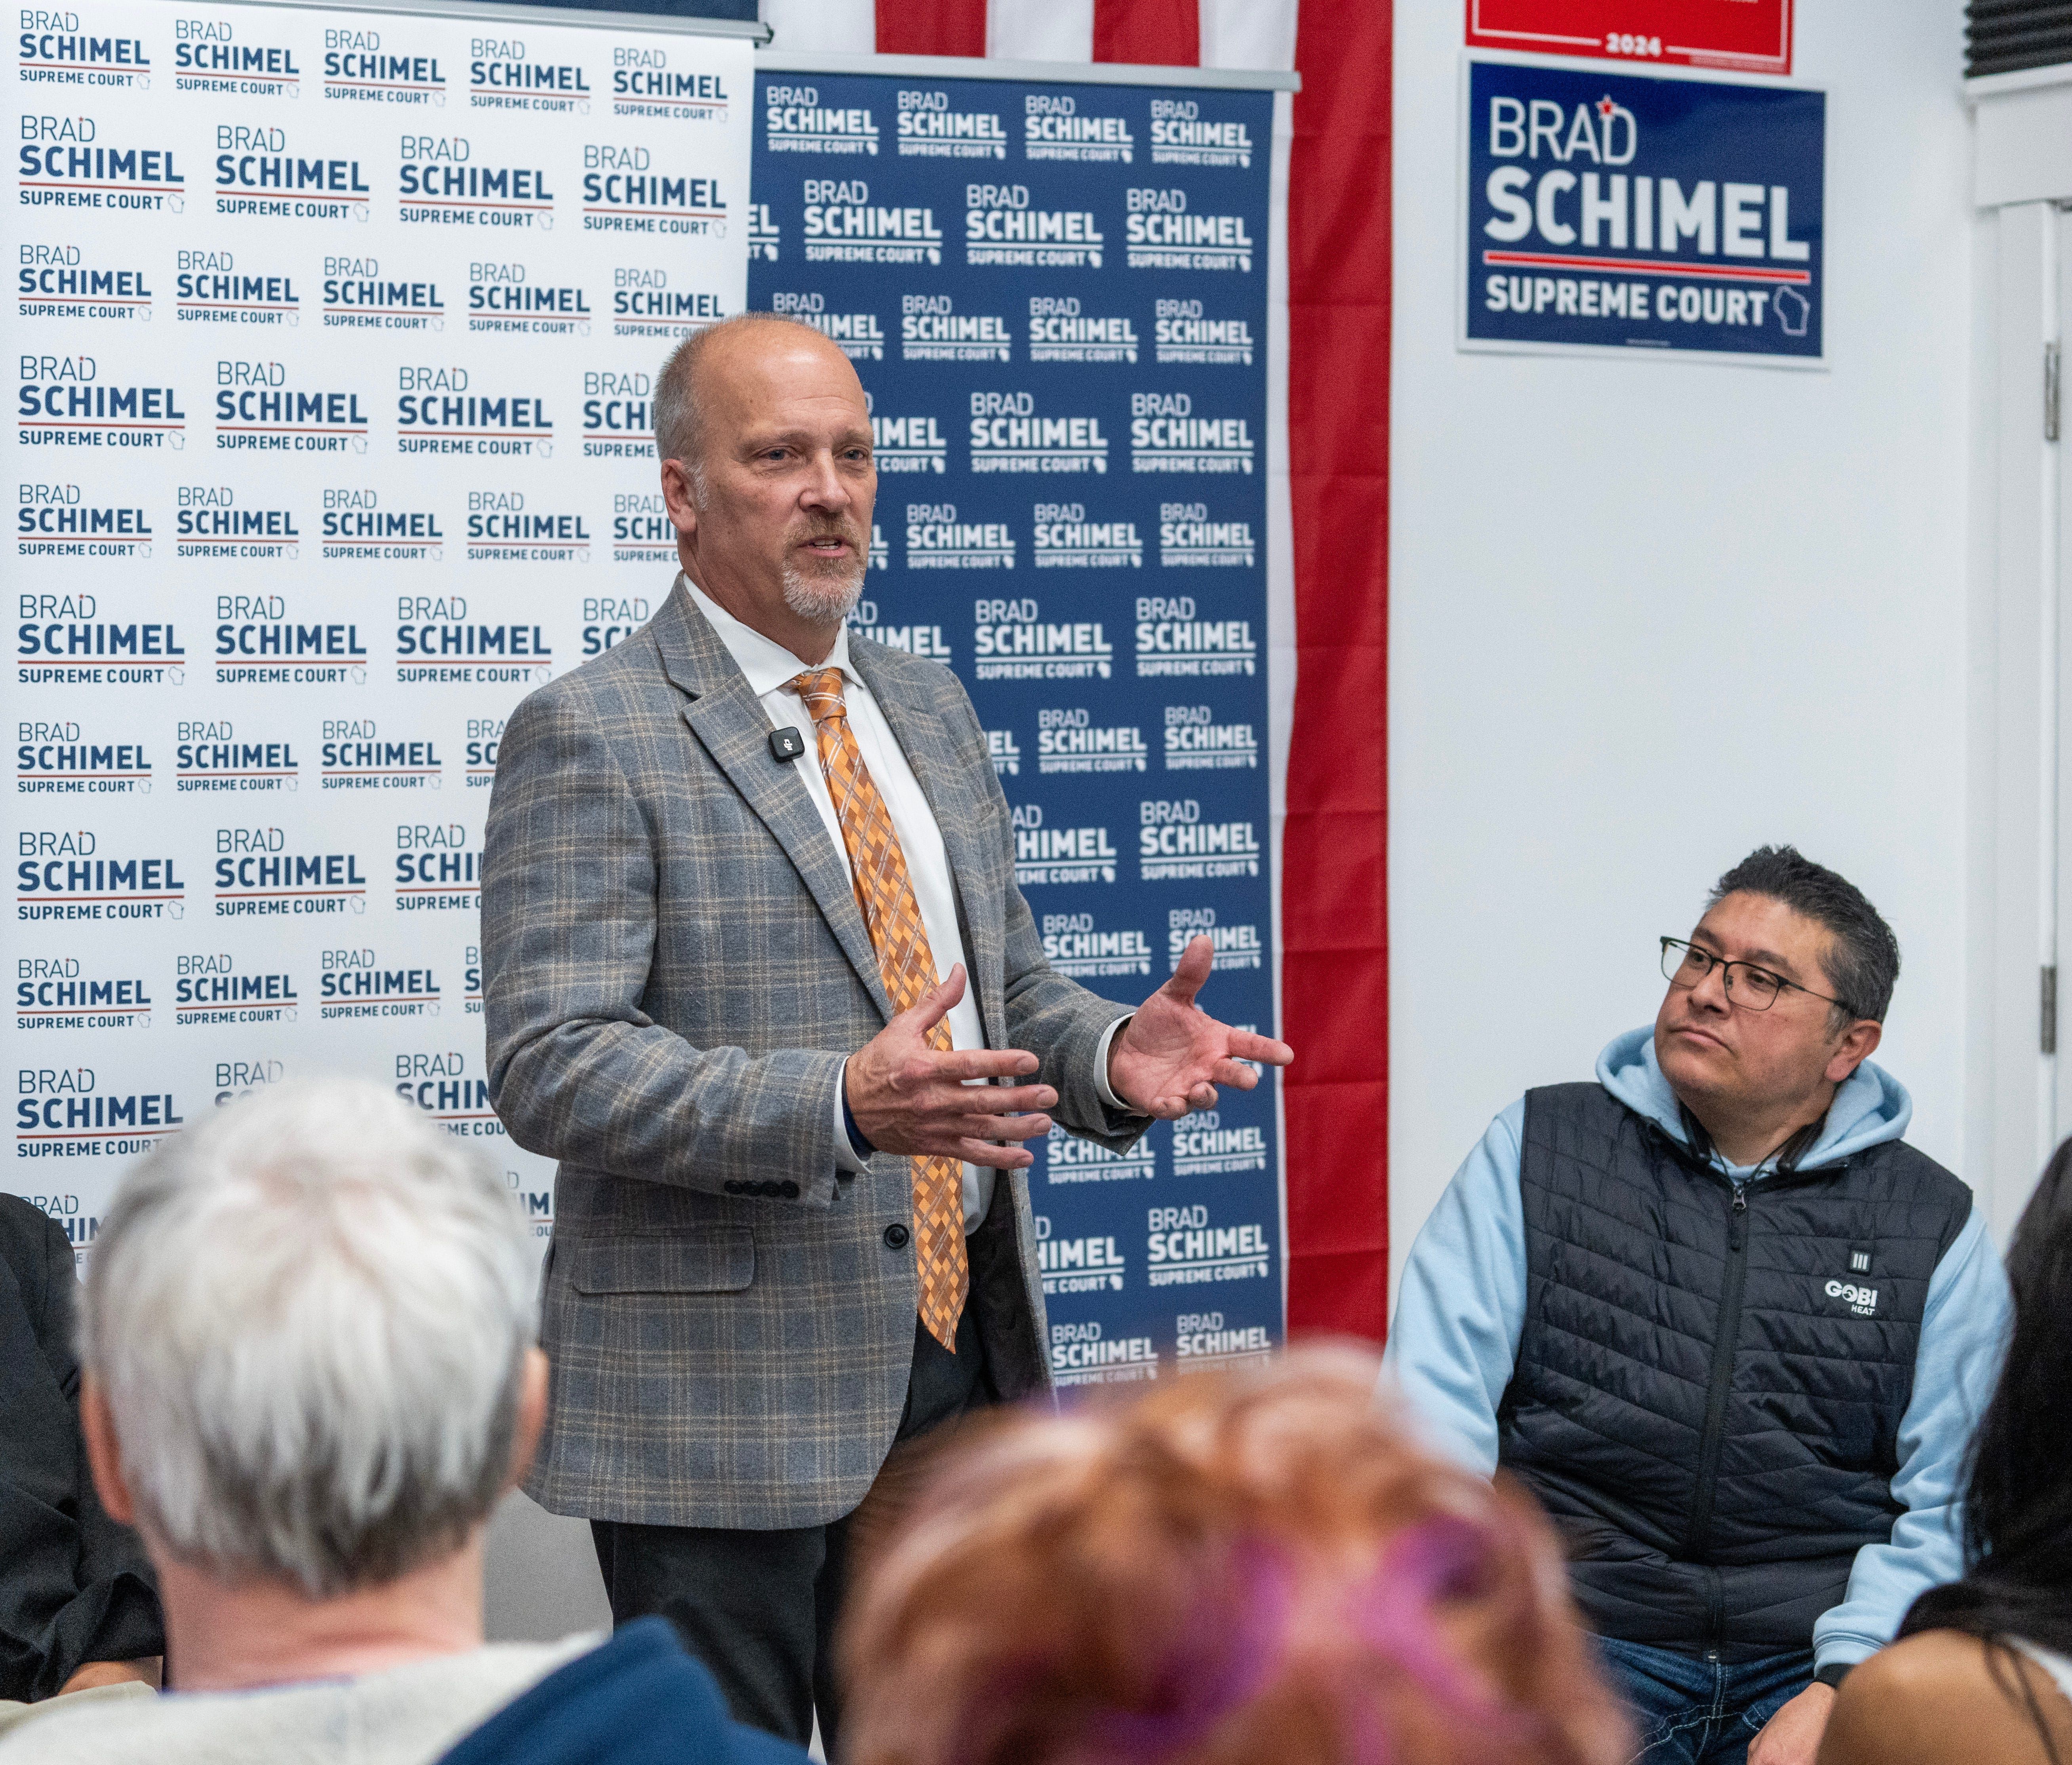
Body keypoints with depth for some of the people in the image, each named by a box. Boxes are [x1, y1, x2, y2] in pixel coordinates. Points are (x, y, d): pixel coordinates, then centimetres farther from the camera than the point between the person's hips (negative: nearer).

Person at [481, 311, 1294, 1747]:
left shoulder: (929, 708, 14)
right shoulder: (591, 739, -9)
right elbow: (551, 1067, -18)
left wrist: (1112, 1057, -3)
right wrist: (841, 1105, -31)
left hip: (958, 1354, 7)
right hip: (725, 1401, -7)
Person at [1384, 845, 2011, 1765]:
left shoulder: (1934, 1225, 11)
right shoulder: (1537, 1148, 10)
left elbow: (1952, 1508, 6)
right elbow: (1436, 1408, 3)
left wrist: (1844, 1687, -9)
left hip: (1821, 1654, 1)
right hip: (1574, 1636, -1)